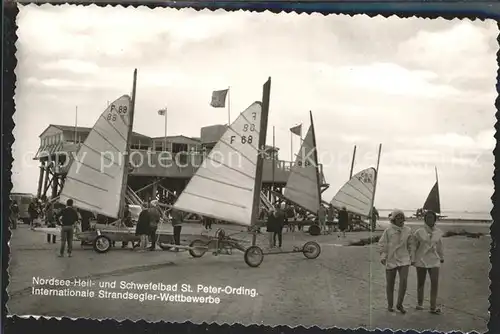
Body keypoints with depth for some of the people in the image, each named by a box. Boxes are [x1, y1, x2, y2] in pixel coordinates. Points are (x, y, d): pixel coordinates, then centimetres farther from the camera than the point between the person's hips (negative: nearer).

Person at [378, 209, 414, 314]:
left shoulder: (408, 230, 3)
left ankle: (399, 304, 6)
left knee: (404, 281, -11)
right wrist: (383, 256, -13)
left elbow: (410, 245, 13)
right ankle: (390, 304, 25)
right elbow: (382, 244, -3)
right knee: (390, 284, 8)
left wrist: (411, 258, 14)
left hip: (404, 259, 2)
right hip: (390, 260, -1)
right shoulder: (388, 230, -5)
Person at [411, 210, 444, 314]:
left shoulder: (438, 232, 3)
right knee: (420, 283, 9)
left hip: (434, 261, 2)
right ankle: (419, 303, 24)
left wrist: (442, 257, 26)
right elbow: (414, 246, -1)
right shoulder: (419, 232, -6)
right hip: (421, 260, -2)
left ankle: (433, 307, -4)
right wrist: (412, 259, -2)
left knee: (435, 283, -7)